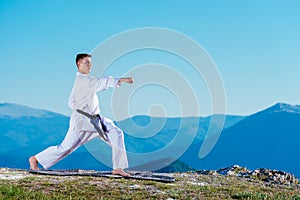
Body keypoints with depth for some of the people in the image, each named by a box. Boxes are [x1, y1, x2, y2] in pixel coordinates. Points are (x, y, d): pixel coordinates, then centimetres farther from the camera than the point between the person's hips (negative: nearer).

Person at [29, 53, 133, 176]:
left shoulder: (81, 80, 15)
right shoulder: (82, 80, -15)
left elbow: (71, 102, 21)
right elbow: (101, 82, -31)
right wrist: (121, 80, -36)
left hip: (94, 120, 9)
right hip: (82, 121, -9)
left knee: (116, 133, -5)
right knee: (66, 148, -3)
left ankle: (118, 168, -3)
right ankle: (35, 159, 16)